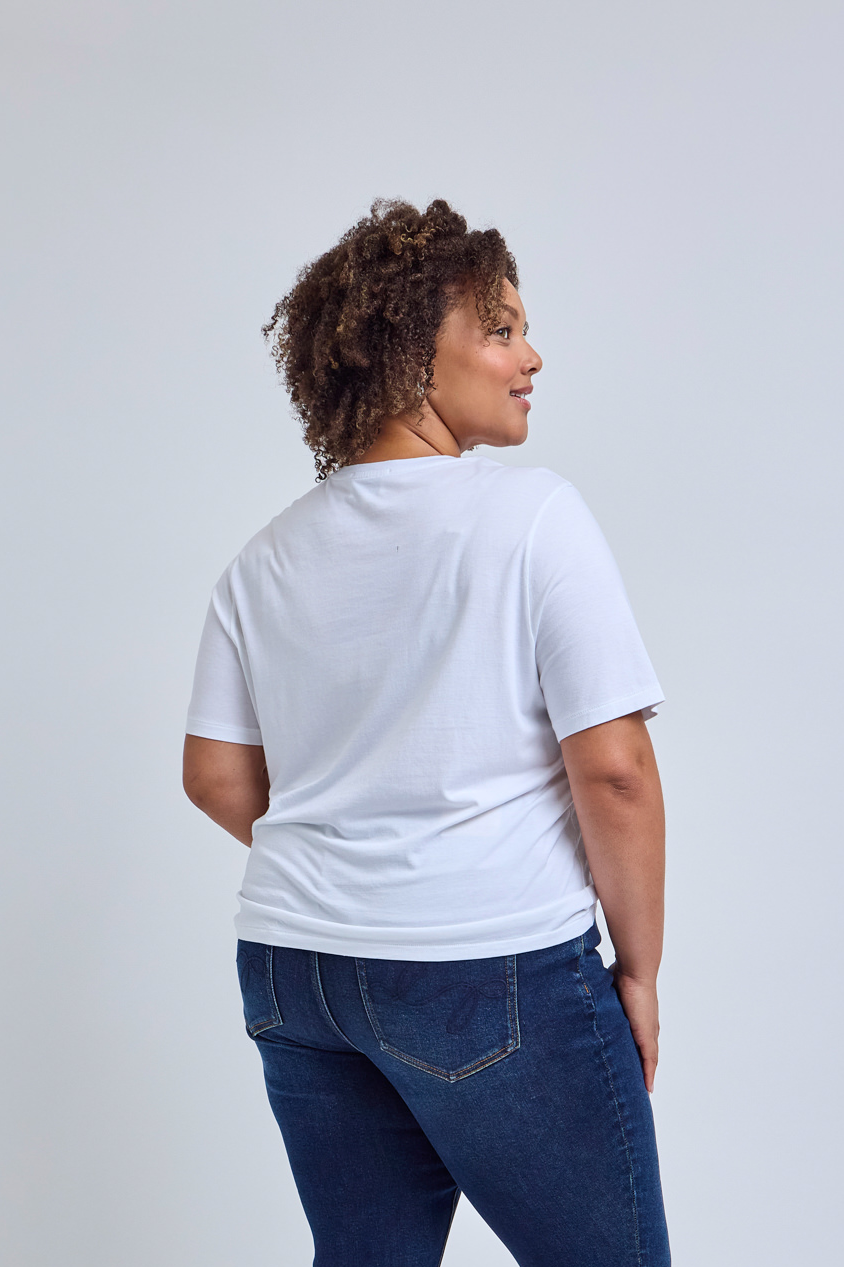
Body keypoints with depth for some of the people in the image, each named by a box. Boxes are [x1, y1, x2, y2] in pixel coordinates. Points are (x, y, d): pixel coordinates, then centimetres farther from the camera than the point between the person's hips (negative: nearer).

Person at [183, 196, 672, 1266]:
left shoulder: (267, 556, 7)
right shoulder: (534, 514, -11)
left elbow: (215, 776, 9)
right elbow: (613, 772, -14)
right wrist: (638, 969, -3)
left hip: (291, 971, 6)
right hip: (497, 975, -6)